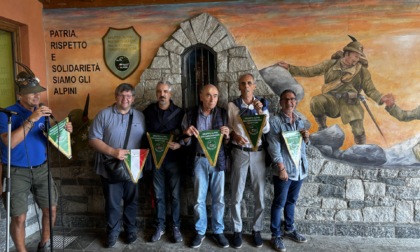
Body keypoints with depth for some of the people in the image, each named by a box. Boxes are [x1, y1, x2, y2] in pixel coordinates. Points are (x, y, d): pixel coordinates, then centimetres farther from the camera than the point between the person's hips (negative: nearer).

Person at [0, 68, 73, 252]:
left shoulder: (42, 112, 5)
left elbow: (49, 139, 10)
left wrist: (63, 131, -11)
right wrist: (31, 119, -30)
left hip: (41, 169, 5)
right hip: (16, 172, -5)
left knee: (51, 208, 10)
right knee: (19, 217, -2)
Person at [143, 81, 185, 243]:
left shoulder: (179, 112, -2)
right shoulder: (148, 111, 4)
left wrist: (179, 145, -19)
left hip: (173, 158, -1)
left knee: (175, 195, 5)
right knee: (159, 195, 10)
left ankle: (176, 227, 18)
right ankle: (160, 226, 24)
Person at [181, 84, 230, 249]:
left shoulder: (222, 113, 2)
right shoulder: (190, 114, 0)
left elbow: (227, 141, 6)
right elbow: (185, 142, 4)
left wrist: (226, 135, -16)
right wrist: (187, 134, -17)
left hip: (218, 160, 1)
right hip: (199, 160, 0)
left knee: (219, 198, 7)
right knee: (199, 198, 7)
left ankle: (218, 231, 24)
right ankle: (200, 232, 24)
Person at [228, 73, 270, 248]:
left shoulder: (262, 105, 5)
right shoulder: (232, 105, 1)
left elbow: (266, 130, -5)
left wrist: (260, 112, -16)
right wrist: (235, 136, -18)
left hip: (258, 153, 2)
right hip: (239, 153, -1)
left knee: (259, 195, 7)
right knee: (236, 195, 4)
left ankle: (256, 230, 23)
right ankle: (237, 230, 19)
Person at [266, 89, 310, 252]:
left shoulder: (300, 120, 12)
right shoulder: (275, 121, -9)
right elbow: (274, 147, -14)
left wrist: (306, 137, -2)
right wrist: (281, 168, -19)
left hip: (300, 168, 6)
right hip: (284, 169, -6)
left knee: (291, 201, 19)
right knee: (279, 203, 3)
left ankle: (289, 230, 34)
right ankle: (275, 235, 16)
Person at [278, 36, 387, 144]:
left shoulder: (362, 71, 2)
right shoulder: (331, 64, 2)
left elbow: (370, 90, 5)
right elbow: (310, 71, 4)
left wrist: (382, 100, -15)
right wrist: (289, 67, -4)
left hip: (350, 103, 0)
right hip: (331, 100, 0)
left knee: (358, 130, -11)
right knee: (316, 101, -31)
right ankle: (322, 128, -4)